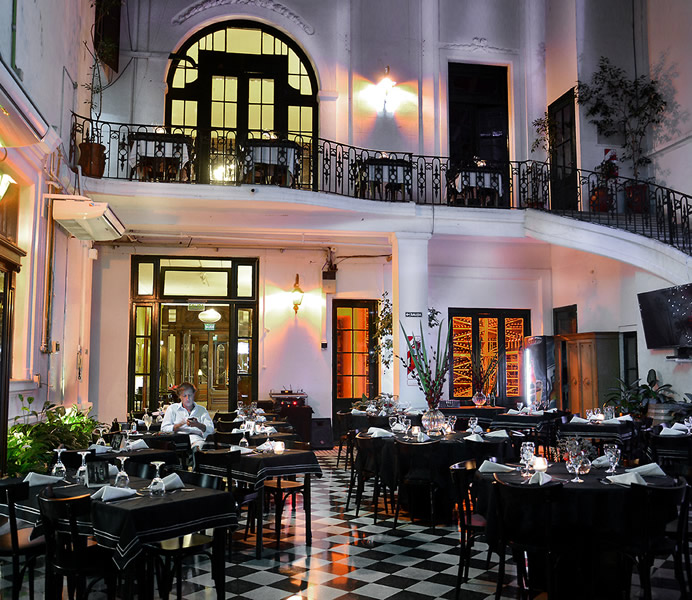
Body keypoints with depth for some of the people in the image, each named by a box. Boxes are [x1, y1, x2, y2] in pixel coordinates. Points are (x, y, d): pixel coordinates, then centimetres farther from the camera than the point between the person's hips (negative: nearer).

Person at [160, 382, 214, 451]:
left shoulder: (202, 410, 25)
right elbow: (164, 428, 12)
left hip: (197, 438, 1)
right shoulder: (172, 408, 24)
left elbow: (211, 429, 11)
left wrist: (198, 425, -9)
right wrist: (181, 424, -3)